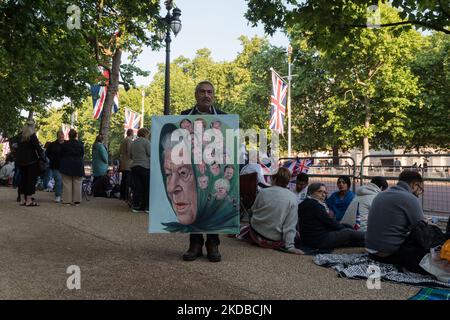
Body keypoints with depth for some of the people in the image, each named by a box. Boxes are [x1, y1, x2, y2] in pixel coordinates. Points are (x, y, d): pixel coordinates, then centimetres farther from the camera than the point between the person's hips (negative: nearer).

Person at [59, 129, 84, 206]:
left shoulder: (64, 144, -6)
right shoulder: (80, 144, -2)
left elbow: (61, 155, 2)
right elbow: (82, 155, 6)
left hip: (67, 166, -1)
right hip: (78, 166, 1)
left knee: (67, 184, 3)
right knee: (77, 184, 5)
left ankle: (67, 200, 3)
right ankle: (76, 200, 6)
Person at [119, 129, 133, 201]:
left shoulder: (122, 141, 17)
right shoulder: (129, 140, -9)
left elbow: (120, 151, 21)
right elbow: (129, 151, -17)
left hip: (123, 163, 9)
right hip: (128, 163, -9)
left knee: (123, 179, 12)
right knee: (127, 180, -9)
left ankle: (122, 195, 16)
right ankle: (126, 196, -10)